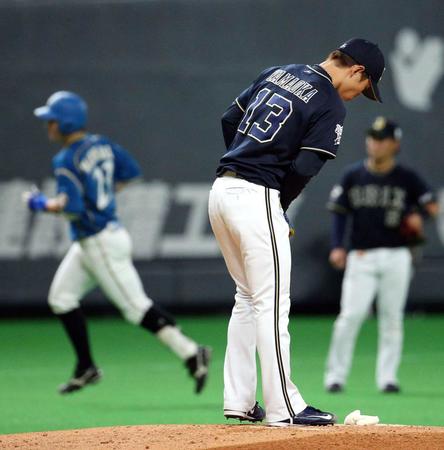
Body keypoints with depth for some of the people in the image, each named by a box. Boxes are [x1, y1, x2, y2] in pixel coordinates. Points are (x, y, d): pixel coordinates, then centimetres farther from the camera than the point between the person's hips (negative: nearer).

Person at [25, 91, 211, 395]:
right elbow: (131, 170, 16)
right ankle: (86, 368, 18)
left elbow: (71, 207, -27)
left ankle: (191, 353, -8)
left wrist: (42, 204, -10)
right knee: (61, 297, 14)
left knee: (136, 306, -6)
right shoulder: (100, 145, 7)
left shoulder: (67, 161, -19)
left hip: (102, 244, -10)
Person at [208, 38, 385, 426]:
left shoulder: (276, 73, 15)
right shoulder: (330, 106, -8)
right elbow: (303, 169, -14)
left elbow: (229, 120, 18)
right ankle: (284, 407, -6)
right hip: (256, 197, -8)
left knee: (248, 298, 18)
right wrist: (280, 208, 1)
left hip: (221, 190, 8)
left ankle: (238, 400, 18)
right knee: (273, 303, -6)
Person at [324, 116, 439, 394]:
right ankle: (336, 376, -1)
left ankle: (387, 377, 10)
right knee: (350, 316, -9)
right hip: (361, 257, 0)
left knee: (392, 319, 3)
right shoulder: (353, 176, 5)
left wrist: (417, 214, -21)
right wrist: (337, 247, -7)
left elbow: (432, 204, 1)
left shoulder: (406, 178, 2)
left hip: (396, 258, 0)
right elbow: (339, 212, 6)